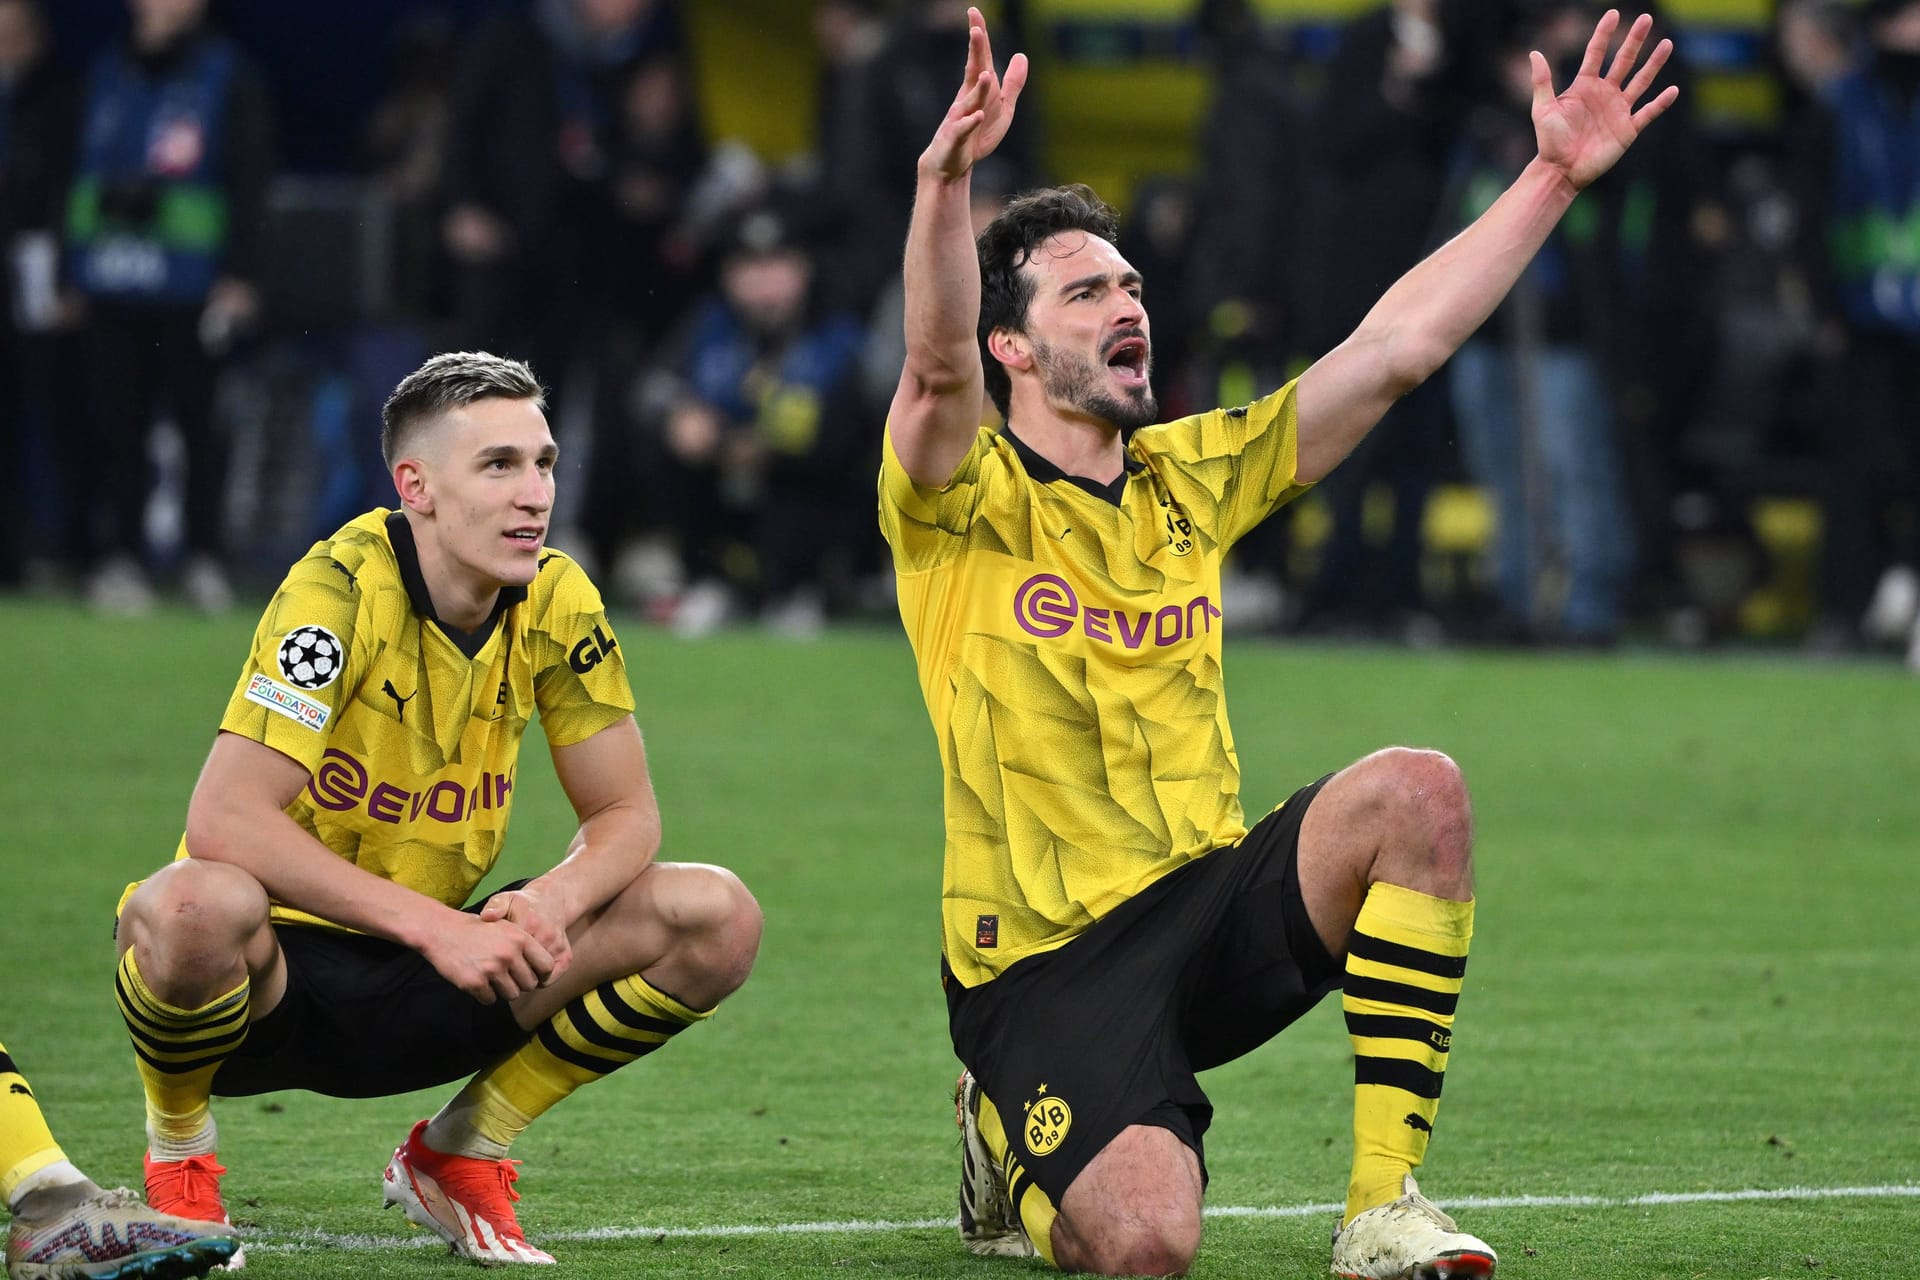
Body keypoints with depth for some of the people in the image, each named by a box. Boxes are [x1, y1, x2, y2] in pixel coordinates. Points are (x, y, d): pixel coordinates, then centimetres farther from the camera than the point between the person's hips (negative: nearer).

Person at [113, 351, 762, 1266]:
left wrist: (555, 902, -22)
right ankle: (177, 1162, -7)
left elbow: (626, 813, 2)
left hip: (419, 988, 5)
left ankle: (461, 1155, 7)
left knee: (716, 918, -10)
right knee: (195, 905, -41)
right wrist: (432, 925, -33)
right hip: (276, 968, -5)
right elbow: (225, 819, -30)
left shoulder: (554, 601, -4)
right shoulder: (341, 590, -22)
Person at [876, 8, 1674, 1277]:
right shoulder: (965, 502, -4)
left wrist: (1554, 175, 5)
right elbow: (940, 369, -26)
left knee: (1415, 793, -24)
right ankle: (1016, 1149, 14)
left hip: (1207, 909, 5)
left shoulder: (1190, 475, 13)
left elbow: (1397, 346, 10)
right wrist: (945, 180, -45)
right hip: (1044, 964, -5)